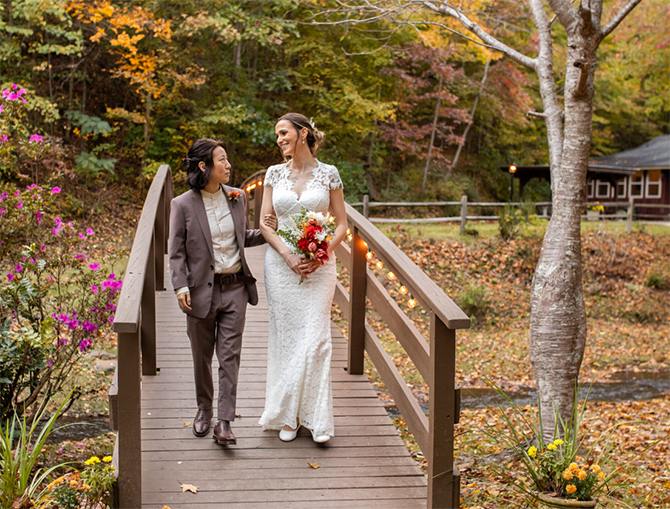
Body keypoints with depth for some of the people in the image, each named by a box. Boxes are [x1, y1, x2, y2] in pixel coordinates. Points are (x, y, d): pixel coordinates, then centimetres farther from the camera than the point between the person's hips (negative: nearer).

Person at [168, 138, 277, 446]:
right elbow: (176, 251, -4)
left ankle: (224, 423, 1)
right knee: (202, 356, 12)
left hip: (235, 287, 2)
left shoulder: (237, 198, 5)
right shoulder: (183, 205, -7)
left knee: (230, 356, -1)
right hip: (201, 289, -2)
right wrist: (180, 286, -15)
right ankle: (204, 408, 34)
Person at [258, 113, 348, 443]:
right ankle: (287, 416, 12)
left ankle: (316, 417, 1)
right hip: (281, 263, 2)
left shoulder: (328, 174, 2)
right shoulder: (275, 173, 7)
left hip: (319, 264, -2)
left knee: (315, 338, -6)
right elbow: (265, 223, 4)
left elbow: (341, 224, 3)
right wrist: (287, 255, -11)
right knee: (285, 335, 3)